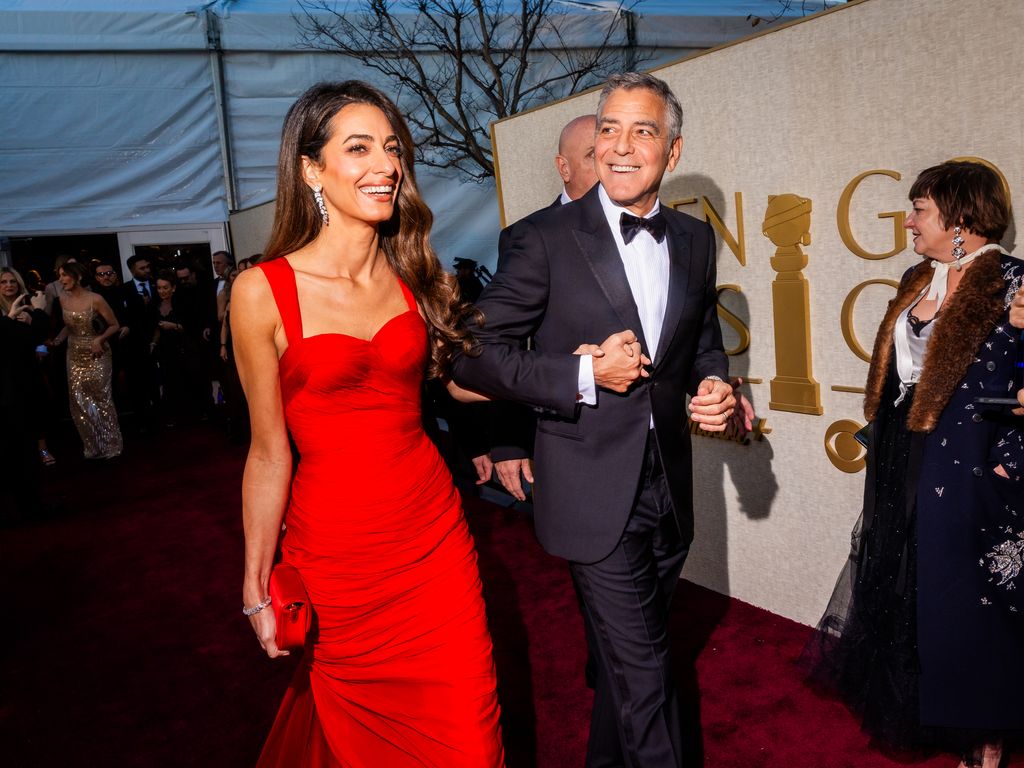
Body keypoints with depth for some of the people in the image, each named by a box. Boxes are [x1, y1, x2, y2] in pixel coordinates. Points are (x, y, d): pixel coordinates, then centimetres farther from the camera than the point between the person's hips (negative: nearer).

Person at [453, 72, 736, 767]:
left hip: (669, 487, 6)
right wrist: (583, 376, -21)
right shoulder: (544, 238, -10)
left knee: (625, 655, 21)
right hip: (595, 492, -5)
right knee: (642, 666, -1)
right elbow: (476, 358, -11)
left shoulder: (696, 239, 7)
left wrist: (715, 385, -1)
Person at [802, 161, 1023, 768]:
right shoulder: (917, 282, 10)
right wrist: (882, 439, 14)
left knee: (970, 599, 5)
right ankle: (917, 706, 35)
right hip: (905, 463, 7)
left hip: (971, 467, -7)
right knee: (907, 589, 16)